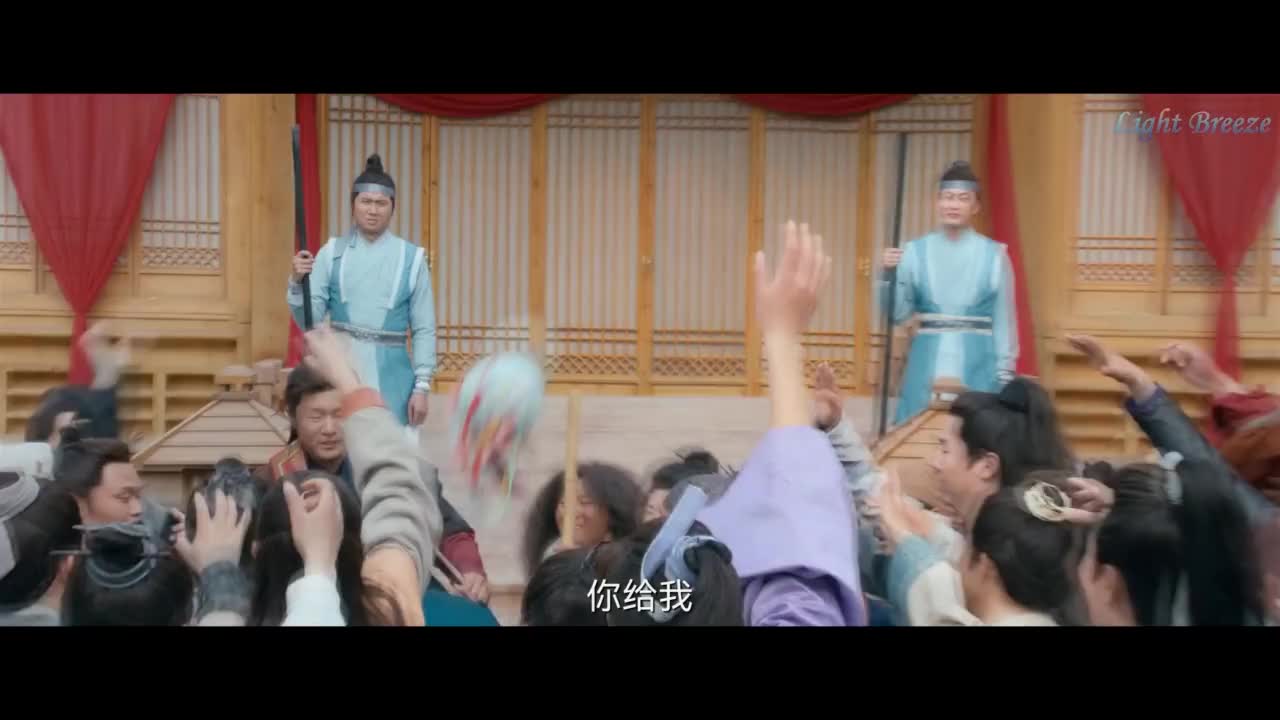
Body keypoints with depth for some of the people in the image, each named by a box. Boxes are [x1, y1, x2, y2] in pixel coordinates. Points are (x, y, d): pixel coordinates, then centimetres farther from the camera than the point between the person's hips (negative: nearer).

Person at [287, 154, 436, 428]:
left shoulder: (411, 258, -2)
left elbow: (424, 330, 0)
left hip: (391, 378, -1)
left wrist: (421, 386, -4)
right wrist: (297, 282, -17)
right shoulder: (332, 253, 2)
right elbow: (309, 318, 1)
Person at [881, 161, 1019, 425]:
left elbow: (1004, 320, 4)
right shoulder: (916, 251, 3)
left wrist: (1005, 373, 2)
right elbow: (898, 314, 2)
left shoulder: (994, 254, 1)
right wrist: (891, 274, -13)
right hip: (928, 365, 1)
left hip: (977, 366, -1)